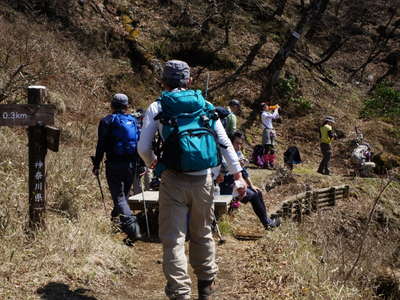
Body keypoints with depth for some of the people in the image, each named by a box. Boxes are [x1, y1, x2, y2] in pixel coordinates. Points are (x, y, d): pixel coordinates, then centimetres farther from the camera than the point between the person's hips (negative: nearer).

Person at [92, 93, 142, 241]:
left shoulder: (107, 121, -1)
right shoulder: (134, 121, 10)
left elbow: (101, 145, -4)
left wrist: (96, 165, 1)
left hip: (114, 164, -4)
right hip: (131, 164, 4)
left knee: (119, 197, -7)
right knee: (124, 194, 19)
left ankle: (132, 227, -21)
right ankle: (117, 216, 33)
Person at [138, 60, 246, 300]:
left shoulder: (157, 108, 3)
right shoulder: (205, 105, 9)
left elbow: (143, 148, 2)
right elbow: (225, 142, 7)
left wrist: (152, 162, 24)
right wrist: (238, 173, 12)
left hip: (174, 181, -3)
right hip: (203, 180, 3)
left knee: (173, 239, 1)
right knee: (202, 234, 19)